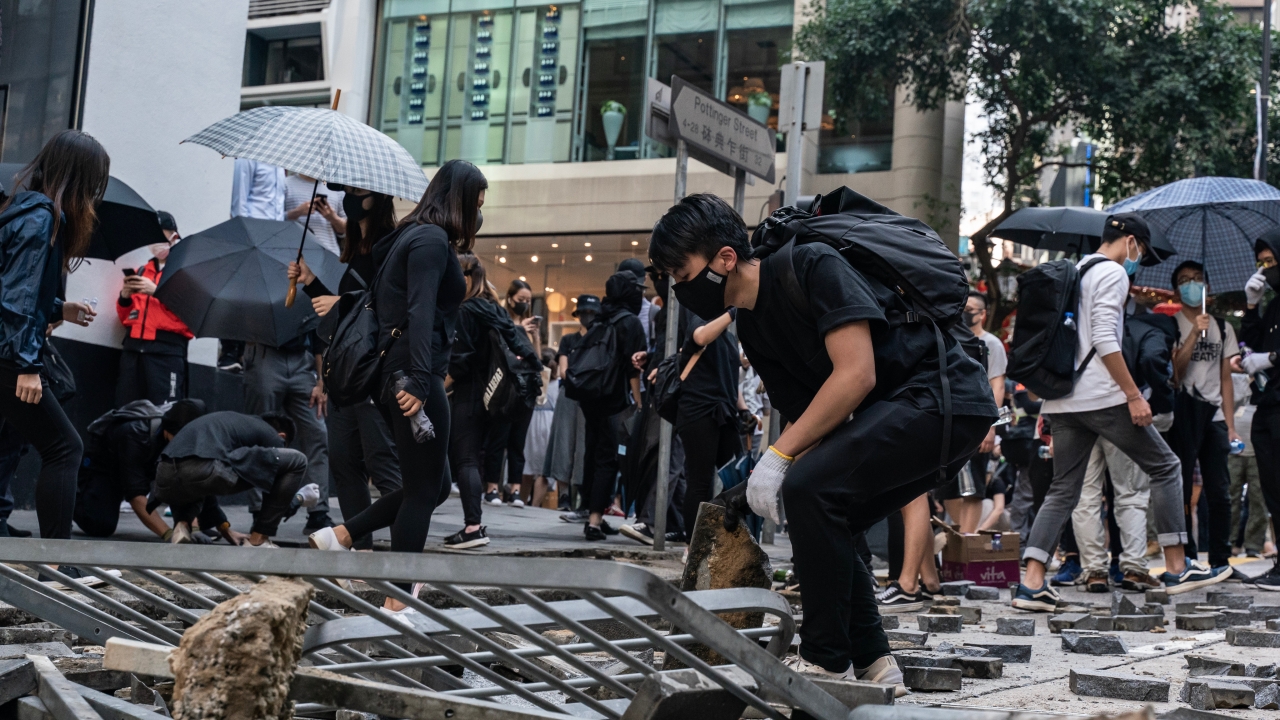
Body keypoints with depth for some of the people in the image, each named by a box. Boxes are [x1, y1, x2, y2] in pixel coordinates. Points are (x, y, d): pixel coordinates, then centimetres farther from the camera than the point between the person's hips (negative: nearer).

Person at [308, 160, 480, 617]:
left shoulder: (414, 235, 20)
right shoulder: (434, 240, -9)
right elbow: (420, 313, -21)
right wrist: (418, 381, -29)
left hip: (396, 371, 10)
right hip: (414, 374, -10)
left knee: (433, 486, 15)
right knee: (424, 490, -3)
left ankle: (338, 536, 12)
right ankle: (396, 605, 1)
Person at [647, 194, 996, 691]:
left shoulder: (811, 267, -16)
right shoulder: (752, 329, 10)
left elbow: (856, 375, -24)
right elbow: (810, 418, 11)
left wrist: (777, 456, -22)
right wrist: (760, 482, -5)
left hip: (946, 398, -10)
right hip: (898, 418, 10)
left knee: (809, 488, -22)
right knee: (821, 524, 8)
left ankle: (827, 663, -12)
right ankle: (871, 664, 15)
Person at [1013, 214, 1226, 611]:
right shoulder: (1113, 273, -6)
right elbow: (1104, 340, -17)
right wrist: (1134, 395, -16)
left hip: (1062, 400, 8)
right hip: (1103, 397, -8)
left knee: (1062, 491, 7)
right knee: (1165, 466, 7)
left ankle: (1032, 583, -5)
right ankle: (1176, 569, 10)